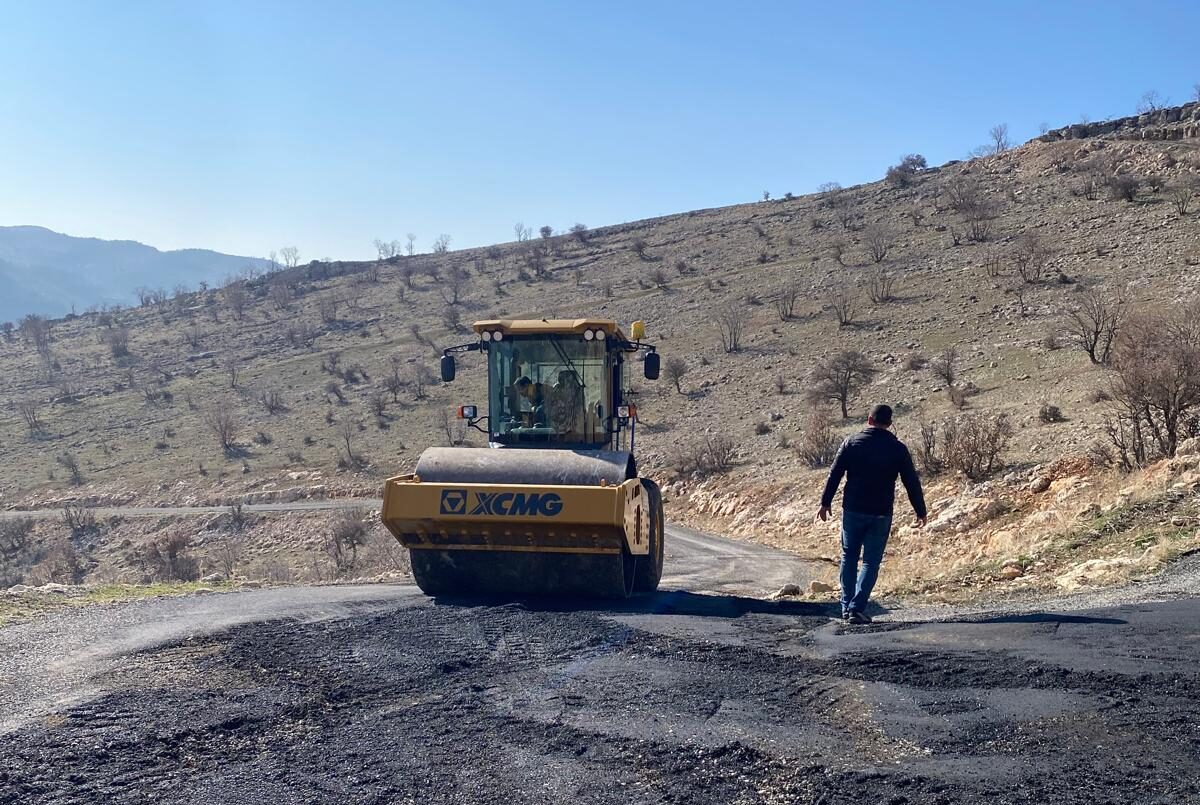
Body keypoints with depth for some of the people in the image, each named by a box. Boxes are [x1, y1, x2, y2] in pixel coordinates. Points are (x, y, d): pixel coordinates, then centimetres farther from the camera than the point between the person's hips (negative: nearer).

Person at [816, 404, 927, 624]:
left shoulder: (852, 443, -1)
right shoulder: (898, 448, -1)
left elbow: (835, 475, -1)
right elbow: (912, 482, 1)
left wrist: (825, 503, 7)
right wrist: (921, 512, 10)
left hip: (852, 511, 1)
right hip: (881, 515, -1)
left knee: (849, 558, 14)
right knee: (871, 562, 4)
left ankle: (846, 607, 13)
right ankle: (856, 608, -6)